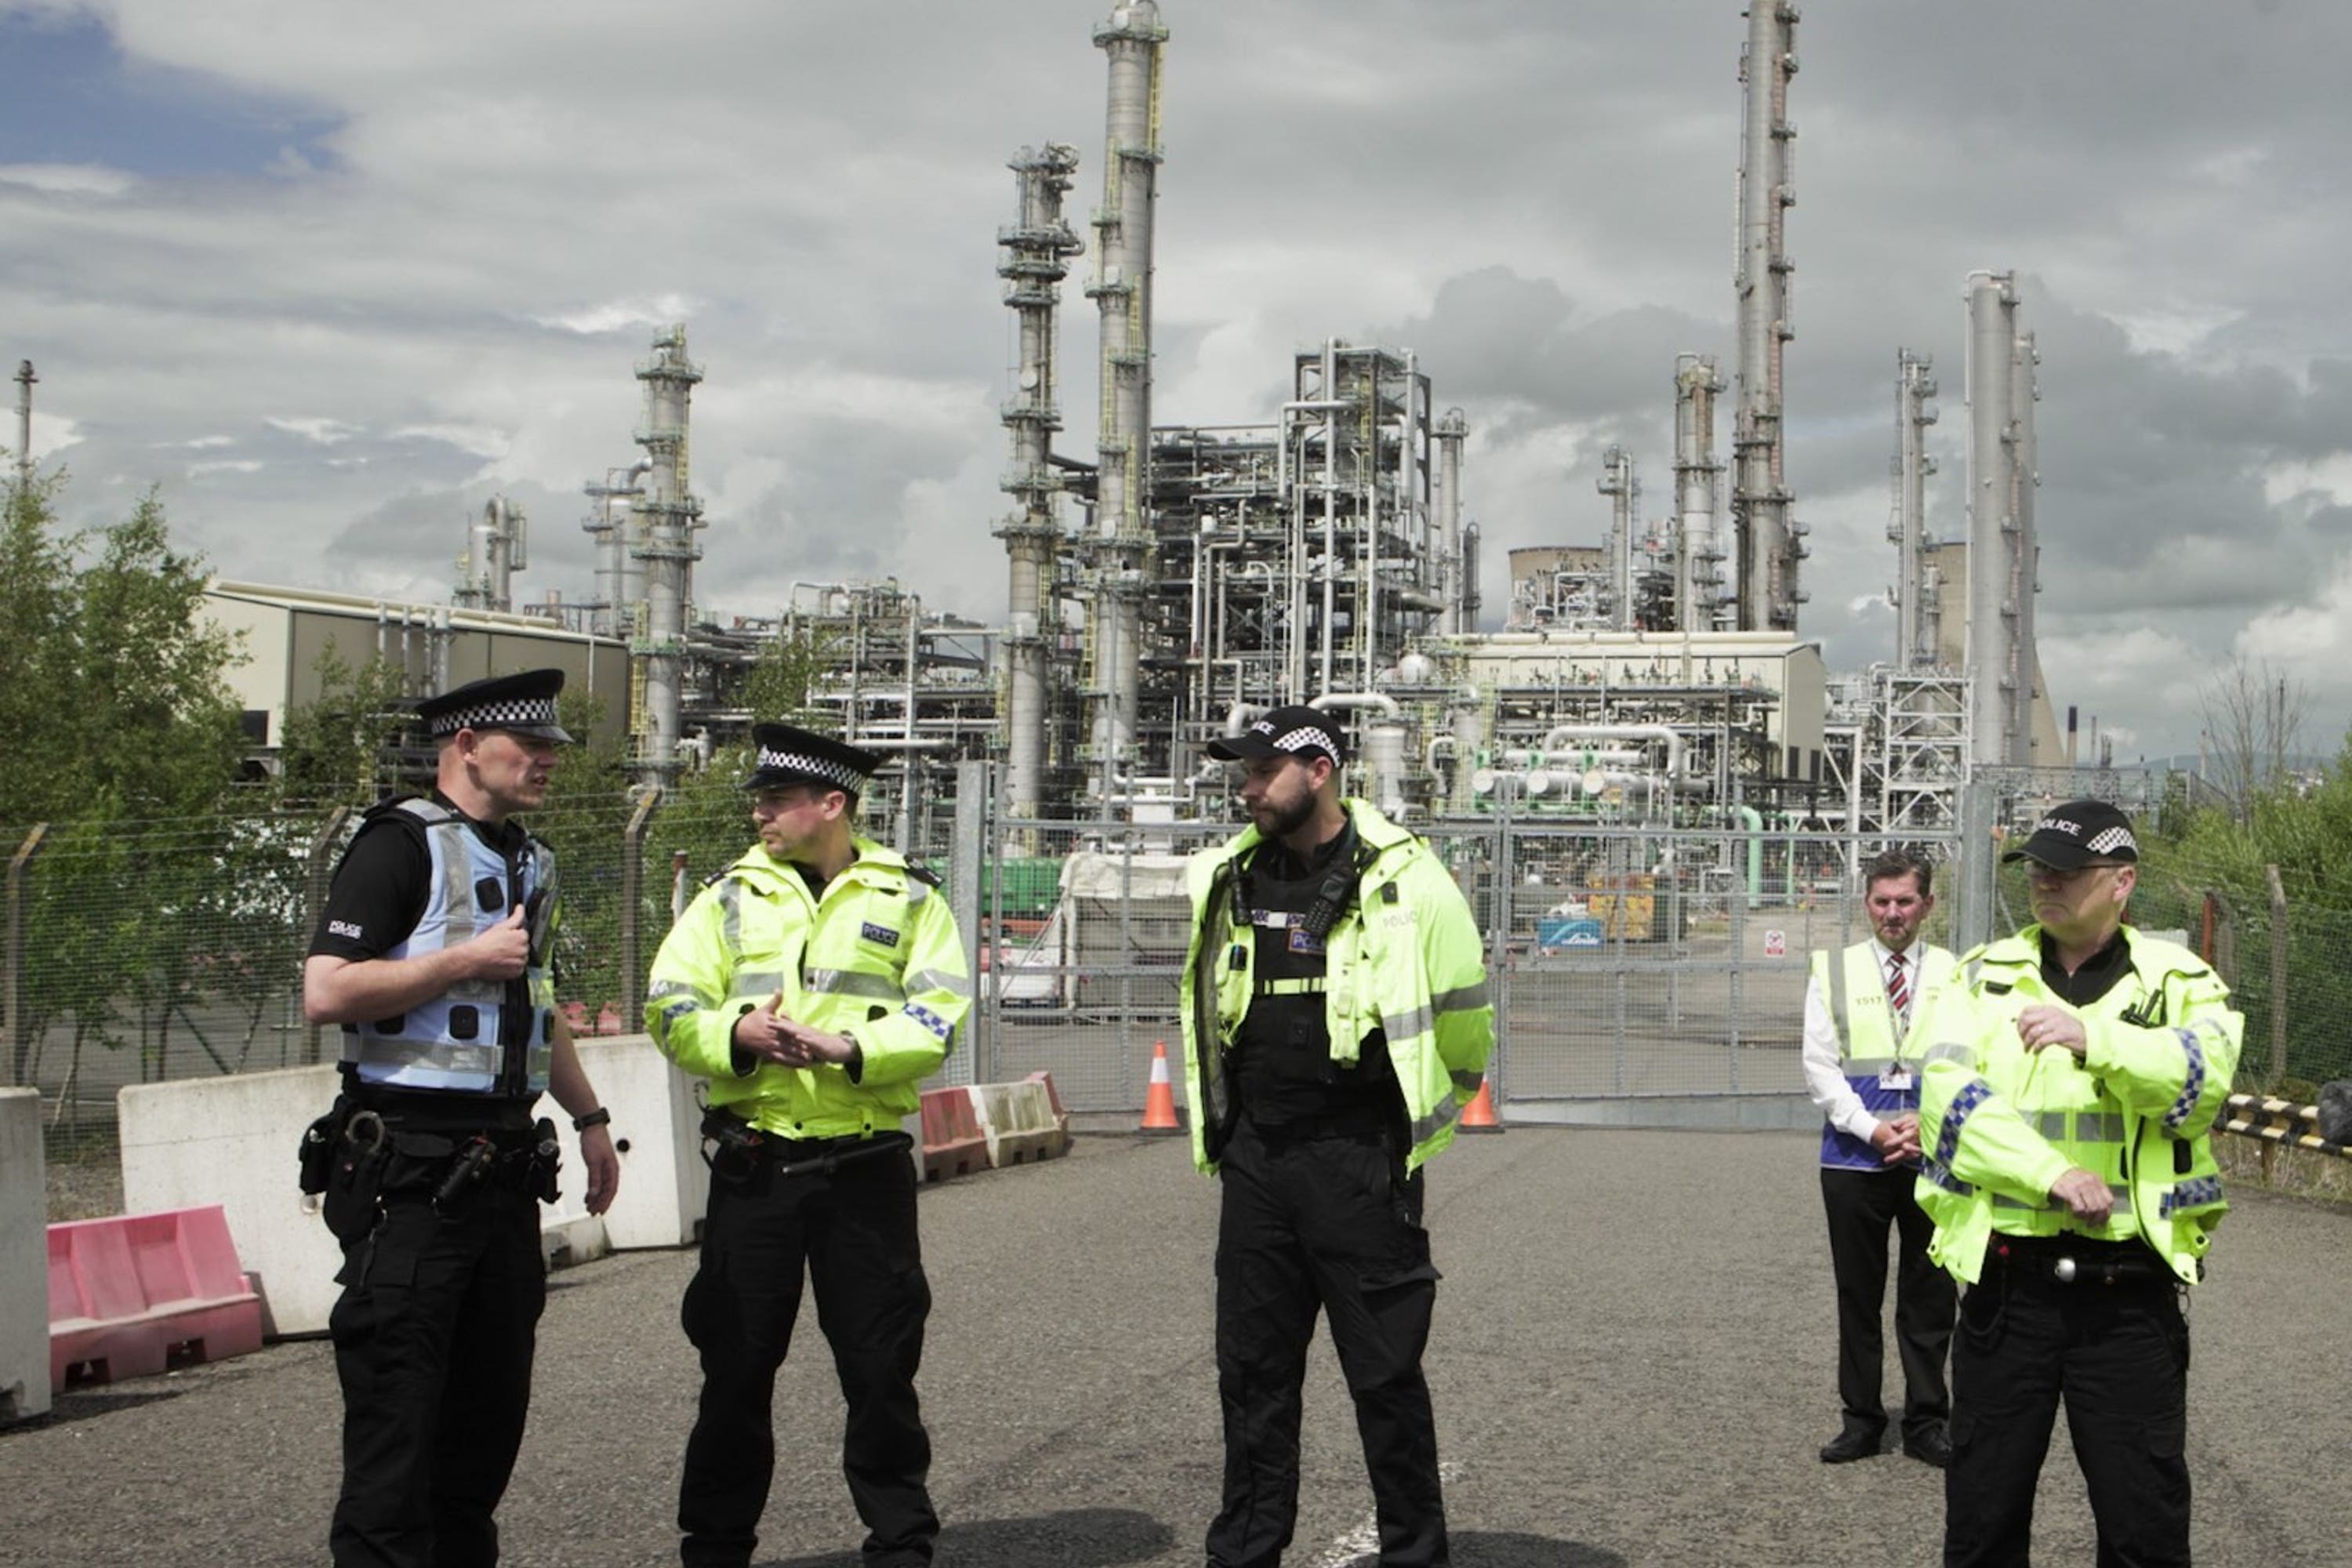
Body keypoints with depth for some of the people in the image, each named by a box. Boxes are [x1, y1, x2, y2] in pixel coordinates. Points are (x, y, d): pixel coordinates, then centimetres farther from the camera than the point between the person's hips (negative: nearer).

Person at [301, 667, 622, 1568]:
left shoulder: (528, 861, 17)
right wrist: (467, 960, -16)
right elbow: (326, 993, -19)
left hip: (504, 1163, 8)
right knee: (398, 1398, -5)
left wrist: (589, 1118, 27)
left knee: (494, 1388, 12)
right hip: (411, 1175, -8)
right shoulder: (402, 845, -9)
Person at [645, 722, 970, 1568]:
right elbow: (670, 1007, 2)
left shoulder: (908, 898, 6)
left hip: (866, 1163, -1)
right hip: (753, 1164, 1)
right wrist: (738, 1035, -19)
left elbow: (937, 1018, -4)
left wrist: (849, 1047, -21)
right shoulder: (732, 895, 9)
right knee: (736, 1361, 7)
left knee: (881, 1364, 4)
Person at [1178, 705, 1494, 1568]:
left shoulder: (1404, 877, -9)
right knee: (1252, 1368, 11)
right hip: (1254, 1157, 5)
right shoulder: (1226, 879, 7)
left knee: (1385, 1371, 2)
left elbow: (1464, 1012, 0)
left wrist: (1429, 1106, 13)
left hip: (1359, 1159, -5)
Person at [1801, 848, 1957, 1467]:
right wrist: (1871, 1128, -11)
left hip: (1935, 1156, 0)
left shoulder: (1952, 974, 4)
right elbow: (1820, 1067, -1)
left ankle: (1927, 1421, 16)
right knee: (1857, 1294, 7)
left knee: (1931, 1297, 5)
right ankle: (1862, 1420, 17)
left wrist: (1928, 1124, -13)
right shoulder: (1833, 971, 4)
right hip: (1854, 1159, 0)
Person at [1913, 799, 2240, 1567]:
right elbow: (1948, 1097, -8)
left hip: (2131, 1292, -1)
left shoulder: (2180, 982, 4)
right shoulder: (1983, 977, 7)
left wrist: (2093, 1038, -31)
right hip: (2006, 1279, 1)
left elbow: (2201, 1076, -16)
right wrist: (2054, 1174, -19)